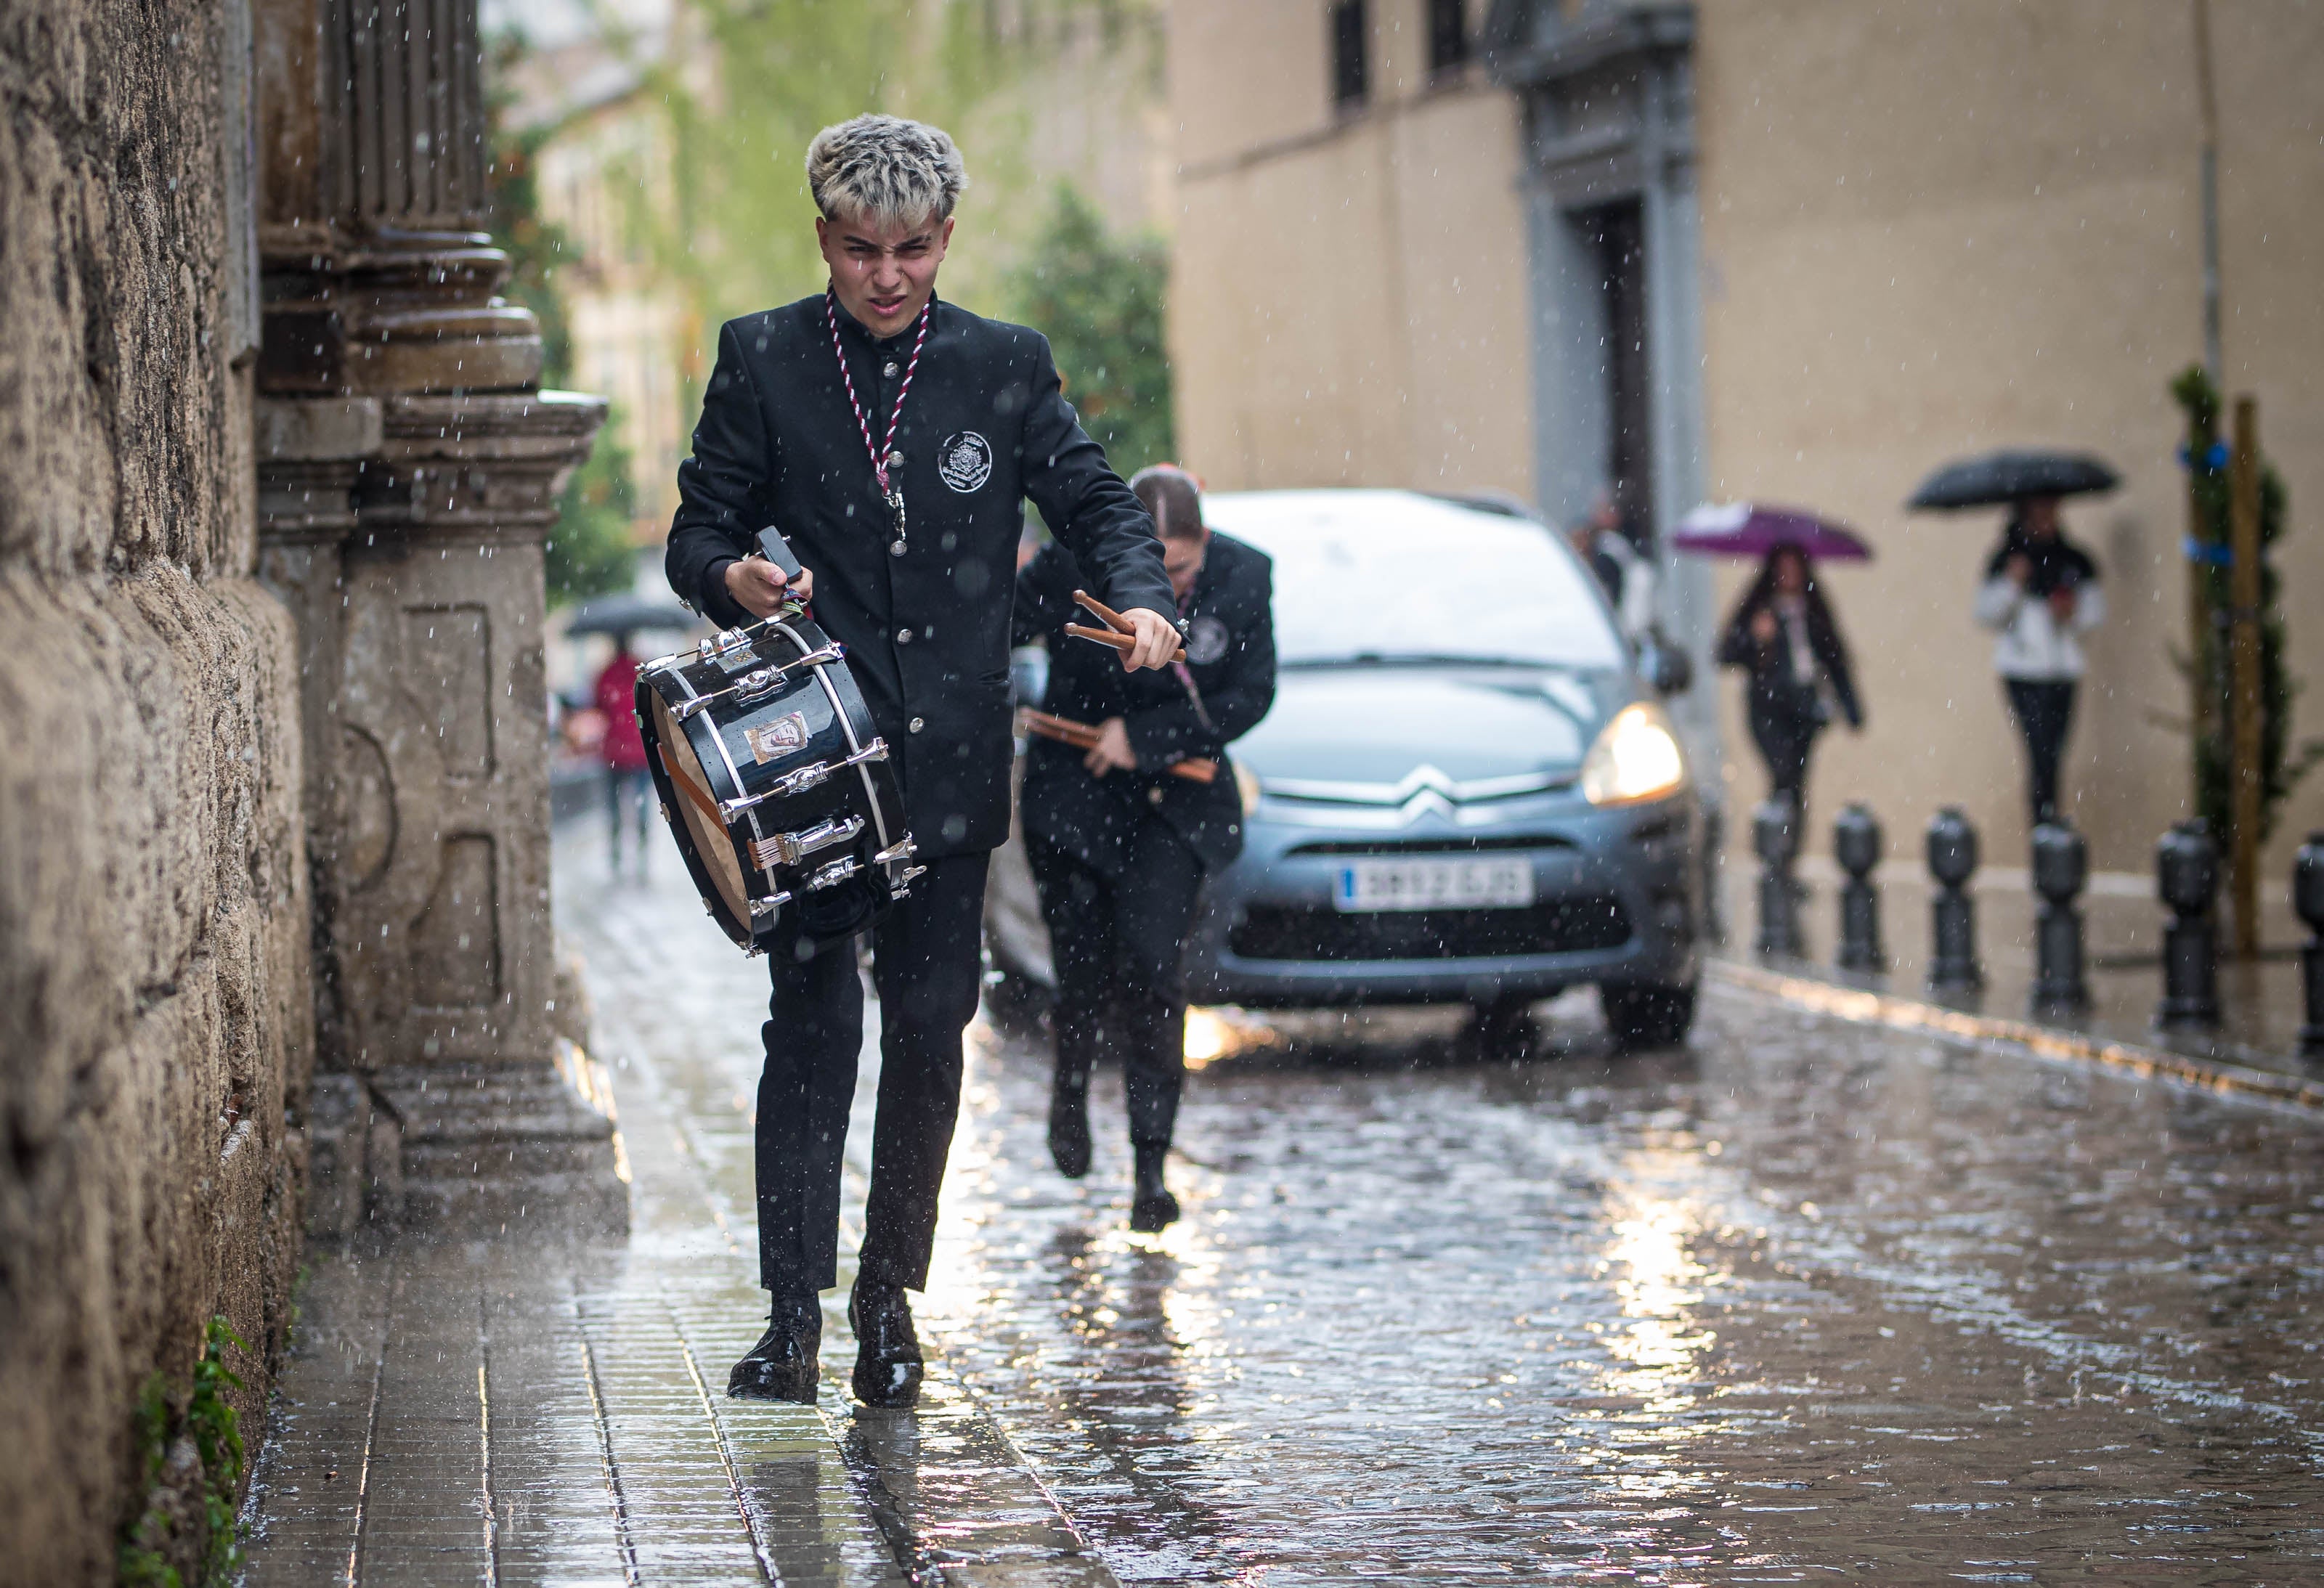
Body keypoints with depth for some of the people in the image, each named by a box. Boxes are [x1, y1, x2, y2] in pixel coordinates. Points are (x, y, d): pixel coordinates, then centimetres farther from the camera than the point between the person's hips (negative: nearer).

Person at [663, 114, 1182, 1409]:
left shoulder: (1007, 366, 5)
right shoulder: (761, 360, 3)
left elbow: (1097, 501, 6)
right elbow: (699, 530, 6)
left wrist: (1143, 599, -15)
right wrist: (732, 577, -18)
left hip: (950, 760, 1)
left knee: (931, 1025, 4)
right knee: (814, 1022, -6)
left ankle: (891, 1298, 16)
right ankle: (794, 1312, -4)